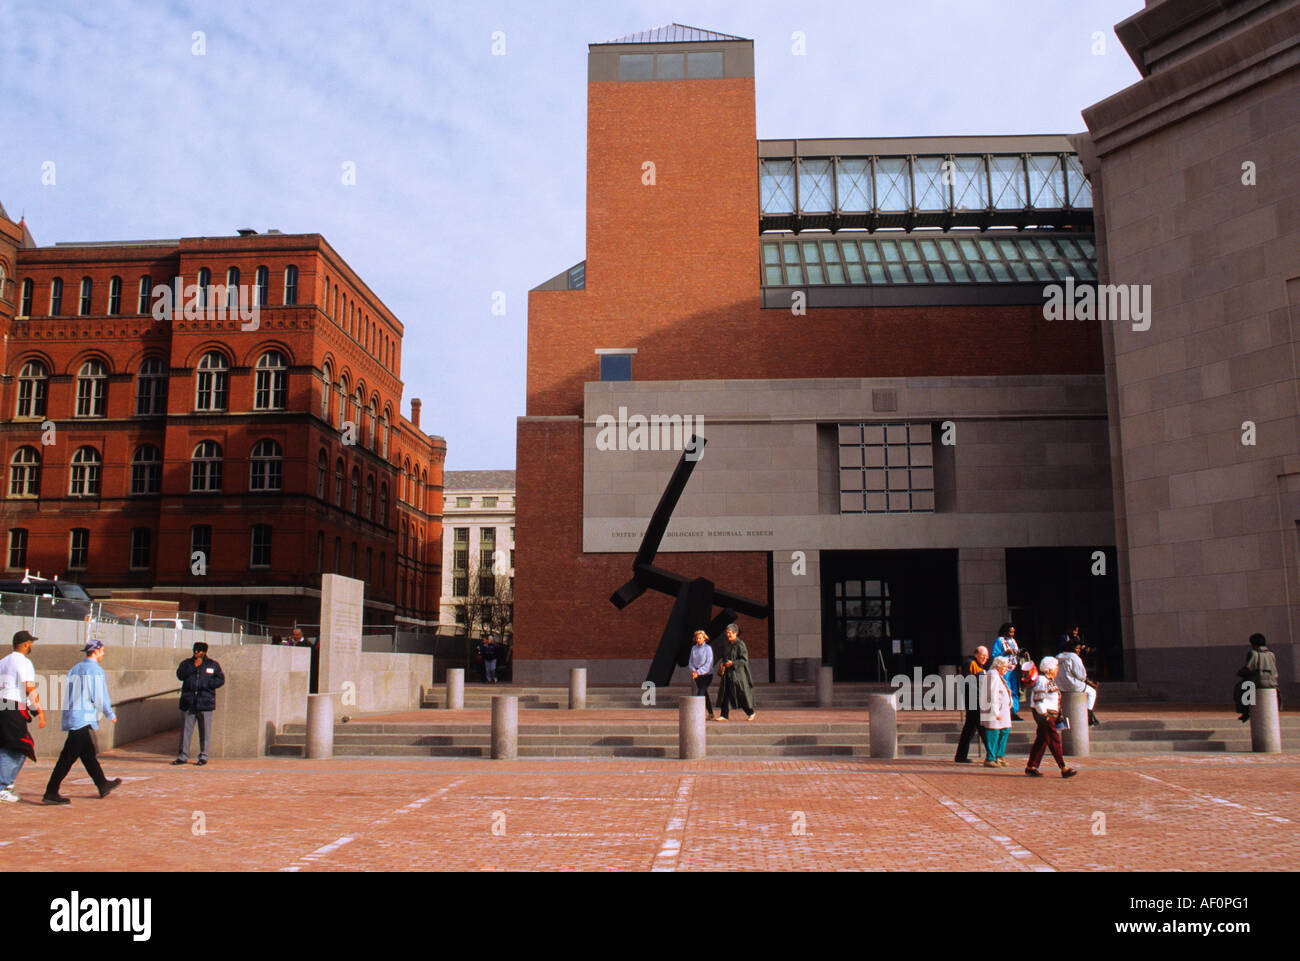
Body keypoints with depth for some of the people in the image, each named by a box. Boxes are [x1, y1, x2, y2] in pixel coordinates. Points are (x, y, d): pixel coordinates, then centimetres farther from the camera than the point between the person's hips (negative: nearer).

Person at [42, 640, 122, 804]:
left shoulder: (74, 670, 15)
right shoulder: (96, 670, -9)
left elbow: (68, 695, 16)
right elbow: (100, 697, -10)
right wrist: (110, 715, 3)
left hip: (71, 715, 9)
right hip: (85, 719, -9)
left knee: (89, 754, 15)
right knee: (69, 756, -7)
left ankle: (103, 785, 24)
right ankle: (51, 792, -7)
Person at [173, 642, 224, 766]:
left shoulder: (213, 665, 9)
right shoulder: (186, 663, 12)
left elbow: (220, 679, 5)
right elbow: (180, 675, -5)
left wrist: (207, 684, -8)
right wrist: (194, 666, -12)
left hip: (205, 702, -1)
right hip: (188, 702, 1)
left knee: (205, 730, 1)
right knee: (185, 729, 1)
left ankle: (203, 756, 8)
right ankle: (183, 756, 8)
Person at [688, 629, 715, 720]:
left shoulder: (708, 648, -9)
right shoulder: (694, 649, 7)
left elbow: (708, 664, -14)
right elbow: (691, 662, 7)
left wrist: (698, 672, -21)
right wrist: (693, 670, -13)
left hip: (706, 674, -6)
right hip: (697, 675, 6)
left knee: (700, 693, -16)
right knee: (704, 694, 12)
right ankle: (710, 714, 23)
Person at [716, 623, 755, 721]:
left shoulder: (740, 645, -10)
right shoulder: (726, 645, 12)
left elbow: (744, 659, -14)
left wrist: (733, 663, -24)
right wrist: (722, 664, 6)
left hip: (737, 673, -6)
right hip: (727, 673, 6)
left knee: (741, 694, 1)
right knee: (726, 693, -2)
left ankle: (751, 712, 20)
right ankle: (724, 715, -2)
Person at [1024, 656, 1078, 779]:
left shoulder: (1050, 680, 17)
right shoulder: (1042, 681, -16)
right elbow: (1038, 700, -21)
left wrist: (1057, 716, 23)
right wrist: (1045, 715, -21)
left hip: (1050, 715, 10)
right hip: (1044, 715, -10)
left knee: (1041, 741, 11)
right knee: (1054, 741, -9)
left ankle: (1031, 767, 15)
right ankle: (1063, 769, -8)